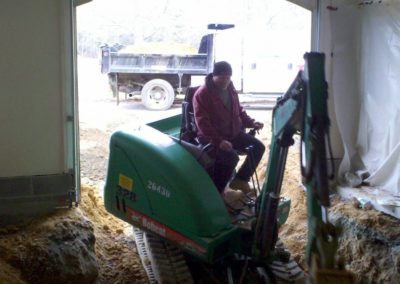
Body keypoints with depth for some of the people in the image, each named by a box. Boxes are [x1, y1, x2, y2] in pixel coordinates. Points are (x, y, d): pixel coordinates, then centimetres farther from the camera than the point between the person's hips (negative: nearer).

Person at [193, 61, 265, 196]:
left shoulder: (230, 89, 8)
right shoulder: (202, 94, -16)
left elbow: (239, 111, 20)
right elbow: (202, 122, -22)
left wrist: (251, 122, 1)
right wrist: (219, 141, -32)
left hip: (233, 133, 8)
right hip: (211, 137, -8)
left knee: (258, 146, -1)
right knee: (231, 156, -33)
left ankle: (240, 180, 11)